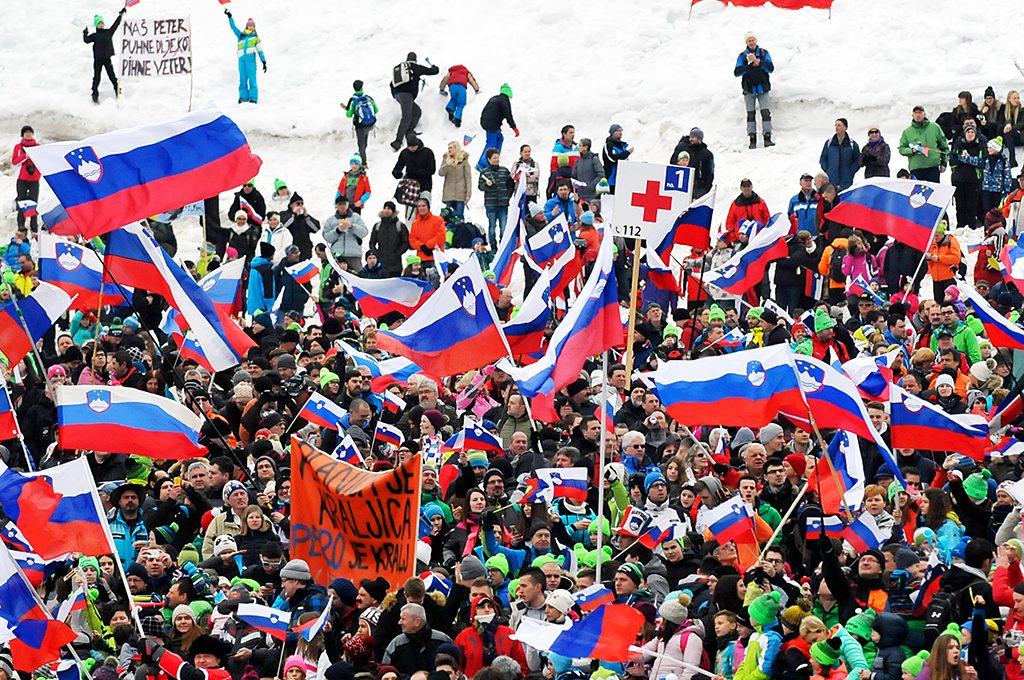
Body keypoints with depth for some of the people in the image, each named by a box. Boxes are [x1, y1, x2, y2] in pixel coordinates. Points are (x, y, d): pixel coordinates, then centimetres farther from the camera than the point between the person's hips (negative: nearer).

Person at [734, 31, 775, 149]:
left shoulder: (764, 53, 5)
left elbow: (771, 68, -6)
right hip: (749, 89, 0)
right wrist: (750, 65, -17)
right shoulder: (743, 56, 5)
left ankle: (767, 138, -9)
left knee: (766, 112, -9)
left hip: (762, 87, 0)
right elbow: (737, 72, -5)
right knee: (750, 114, 0)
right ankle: (752, 140, 3)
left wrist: (758, 62, -18)